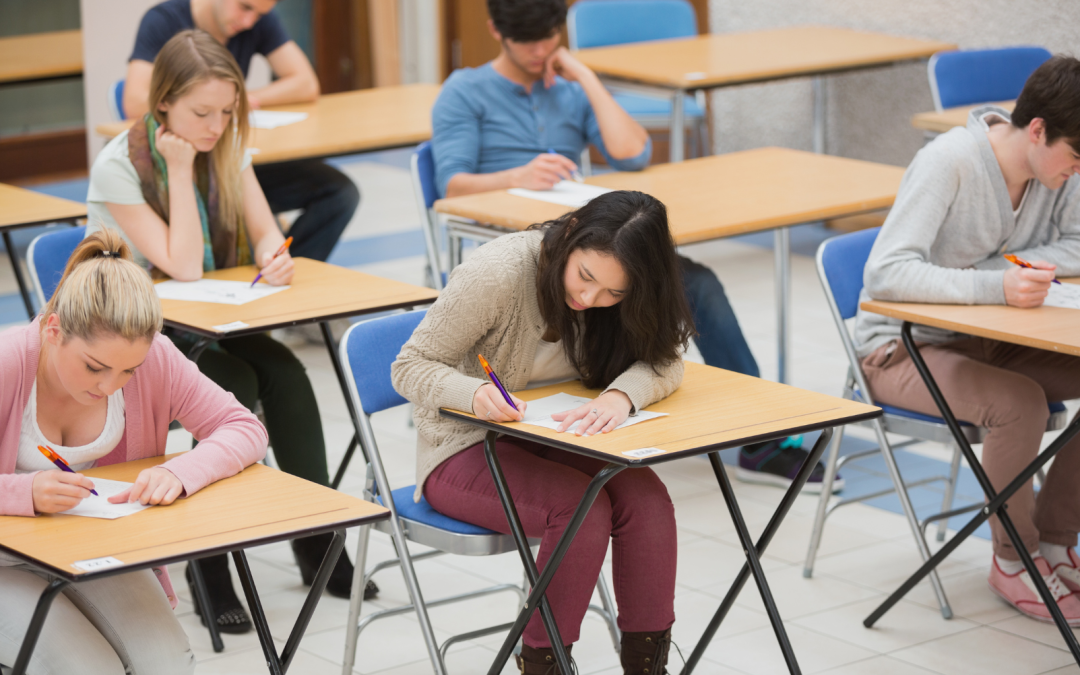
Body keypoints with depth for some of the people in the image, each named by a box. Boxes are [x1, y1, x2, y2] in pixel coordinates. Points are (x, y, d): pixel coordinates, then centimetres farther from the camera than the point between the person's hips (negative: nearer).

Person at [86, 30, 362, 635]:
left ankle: (317, 540, -11)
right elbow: (184, 267, -23)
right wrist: (181, 169, -24)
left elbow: (265, 232, 0)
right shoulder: (119, 167, -19)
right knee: (234, 383, -29)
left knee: (284, 371, -21)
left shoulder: (226, 147, -1)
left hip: (200, 324, 6)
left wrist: (275, 256, -24)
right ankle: (211, 564, -22)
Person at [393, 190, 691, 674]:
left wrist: (621, 395, -36)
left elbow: (664, 358, -13)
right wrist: (475, 394, -39)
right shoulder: (499, 273, -24)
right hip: (462, 451, -5)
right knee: (580, 506, -30)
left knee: (645, 497, -23)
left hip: (549, 441, 5)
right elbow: (410, 366, -18)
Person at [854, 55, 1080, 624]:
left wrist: (1015, 268, -19)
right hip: (899, 352, -7)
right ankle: (1014, 561, -9)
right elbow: (885, 274, -33)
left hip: (984, 341, 7)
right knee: (1019, 402, -32)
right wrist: (995, 286, -43)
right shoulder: (948, 163, -26)